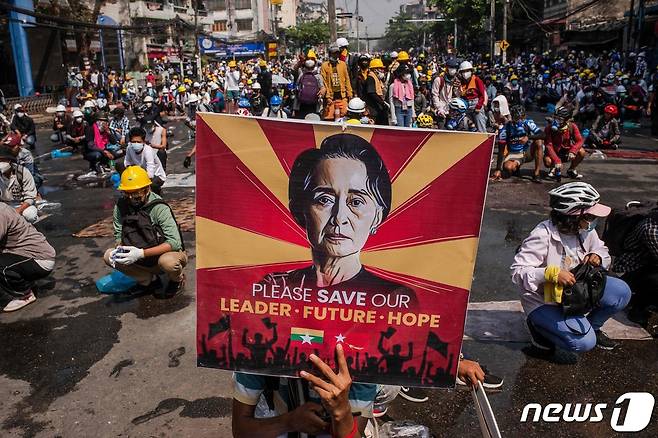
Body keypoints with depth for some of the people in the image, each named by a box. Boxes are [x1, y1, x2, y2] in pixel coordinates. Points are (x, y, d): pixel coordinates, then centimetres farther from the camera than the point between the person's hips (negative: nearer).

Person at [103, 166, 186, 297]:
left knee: (167, 261, -38)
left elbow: (174, 242, -28)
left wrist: (141, 253, -34)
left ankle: (178, 280, 0)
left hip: (168, 253, -5)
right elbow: (119, 235, 5)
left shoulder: (159, 208, -23)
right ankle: (150, 280, 4)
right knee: (109, 256, -10)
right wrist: (119, 248, -20)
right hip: (143, 260, 5)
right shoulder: (121, 206, -7)